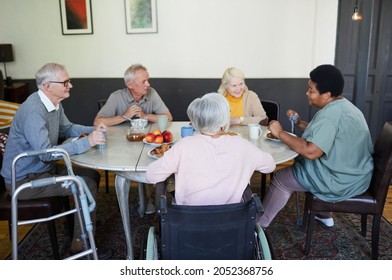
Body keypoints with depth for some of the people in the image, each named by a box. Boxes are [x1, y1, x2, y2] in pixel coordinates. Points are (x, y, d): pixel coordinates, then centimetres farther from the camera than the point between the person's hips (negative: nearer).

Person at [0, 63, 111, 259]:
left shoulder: (55, 104, 2)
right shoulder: (33, 111, -28)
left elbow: (67, 128, 16)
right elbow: (46, 153, -34)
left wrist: (93, 131, -2)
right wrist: (86, 142, -33)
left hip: (45, 168, 9)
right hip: (24, 179, -9)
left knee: (92, 175, 7)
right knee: (86, 184, -18)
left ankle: (82, 219, 26)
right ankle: (80, 245, -5)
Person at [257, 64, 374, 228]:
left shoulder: (330, 115, -25)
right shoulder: (344, 106, 7)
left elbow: (310, 151, -34)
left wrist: (280, 133, -23)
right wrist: (300, 123, 7)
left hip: (342, 182, -10)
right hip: (355, 175, 10)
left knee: (281, 179, 1)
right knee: (300, 161, 27)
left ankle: (259, 224, 18)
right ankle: (324, 215, 32)